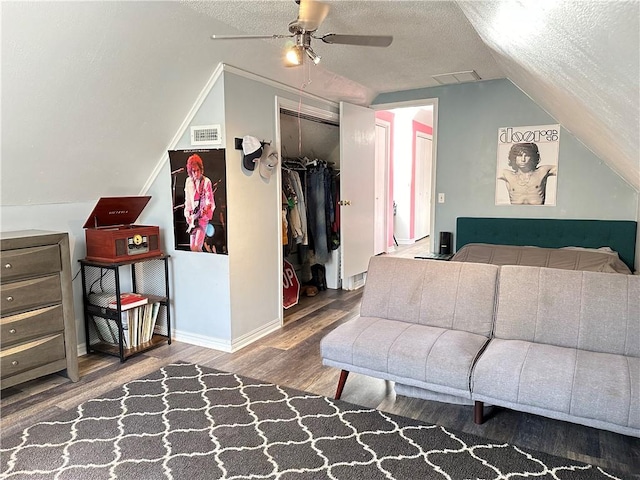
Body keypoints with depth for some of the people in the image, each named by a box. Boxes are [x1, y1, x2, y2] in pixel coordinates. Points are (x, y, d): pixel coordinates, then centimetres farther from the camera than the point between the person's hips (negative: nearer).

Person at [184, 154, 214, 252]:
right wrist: (187, 214, 5)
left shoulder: (206, 181, -8)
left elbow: (210, 201, -6)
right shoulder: (188, 181, 7)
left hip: (203, 216, -5)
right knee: (192, 246, 8)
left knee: (197, 246, -13)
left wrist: (206, 210, -24)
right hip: (192, 217, 5)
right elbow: (187, 200, 14)